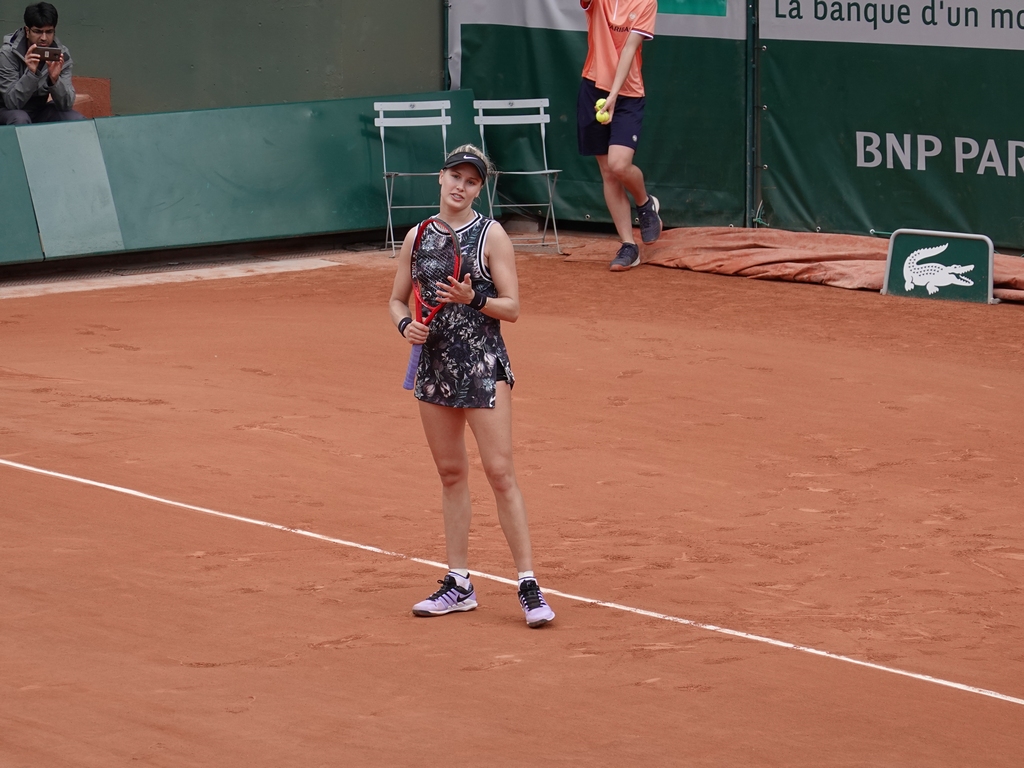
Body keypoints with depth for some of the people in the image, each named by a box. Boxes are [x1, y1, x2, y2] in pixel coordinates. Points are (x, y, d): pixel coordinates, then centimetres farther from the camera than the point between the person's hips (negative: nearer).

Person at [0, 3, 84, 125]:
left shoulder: (62, 54, -12)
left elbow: (66, 104, -18)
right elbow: (12, 102, -28)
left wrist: (54, 79, -37)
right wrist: (31, 73, -42)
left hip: (41, 110, 3)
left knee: (78, 120, -20)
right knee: (20, 119, -36)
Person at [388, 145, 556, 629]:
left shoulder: (491, 235, -5)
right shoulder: (418, 237, 8)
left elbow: (512, 308, -6)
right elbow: (397, 300, 16)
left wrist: (473, 300, -23)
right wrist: (406, 325, -5)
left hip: (484, 366, -5)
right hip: (434, 363, 5)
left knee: (499, 471, -9)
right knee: (451, 474, 11)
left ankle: (528, 584, -7)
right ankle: (459, 584, 17)